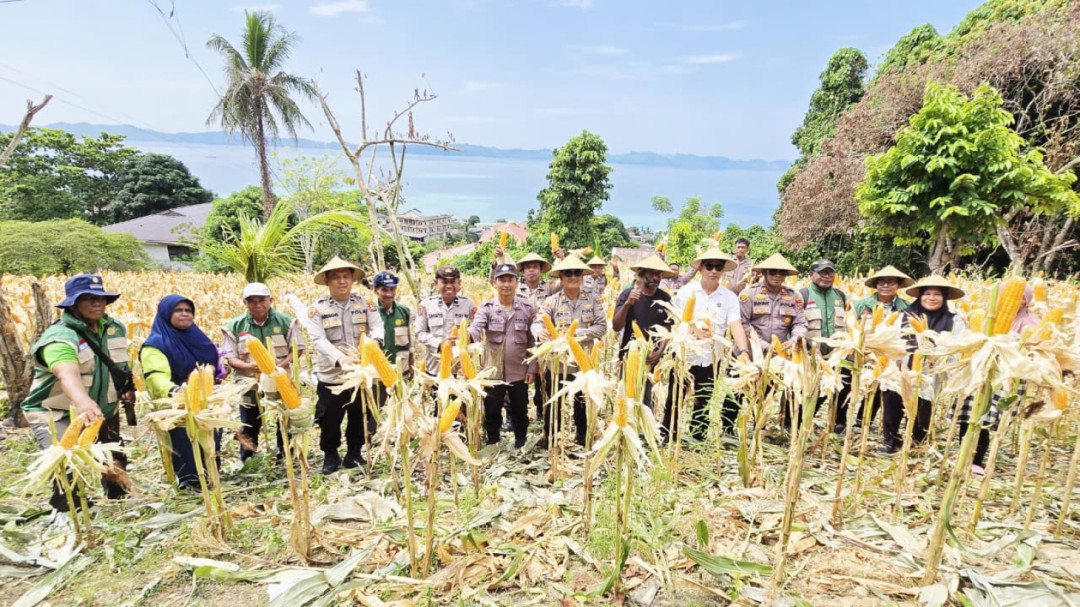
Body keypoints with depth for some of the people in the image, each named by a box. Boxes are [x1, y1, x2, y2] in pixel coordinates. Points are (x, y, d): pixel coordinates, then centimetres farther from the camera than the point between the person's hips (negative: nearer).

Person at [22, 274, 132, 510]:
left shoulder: (115, 329, -3)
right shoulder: (60, 337, -26)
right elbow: (68, 374, -48)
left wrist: (127, 387, 1)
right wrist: (83, 402, -66)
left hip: (101, 411, 6)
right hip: (54, 414, -6)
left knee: (115, 461, 14)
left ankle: (118, 502, 37)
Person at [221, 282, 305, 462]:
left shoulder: (285, 321, -5)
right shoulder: (235, 326, -4)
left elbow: (297, 348, -3)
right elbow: (230, 357, -2)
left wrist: (280, 366, -20)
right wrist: (248, 366, -23)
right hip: (250, 386, 0)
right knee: (249, 429, 12)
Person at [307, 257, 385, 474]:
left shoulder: (365, 304, 3)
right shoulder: (317, 309, -3)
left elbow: (378, 326, -8)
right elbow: (318, 340, -14)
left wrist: (373, 341, -33)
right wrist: (341, 358, -31)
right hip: (331, 375, -1)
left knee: (360, 419, 13)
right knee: (329, 421, 9)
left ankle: (354, 454, 33)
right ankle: (330, 457, 31)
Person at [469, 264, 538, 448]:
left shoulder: (527, 308, 0)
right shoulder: (486, 308, -4)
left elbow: (533, 341, 2)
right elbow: (476, 327, -22)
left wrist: (532, 368, -2)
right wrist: (467, 335, -45)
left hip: (519, 372, 1)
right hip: (493, 372, 0)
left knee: (520, 412, 14)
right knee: (491, 413, 10)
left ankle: (521, 447, 34)